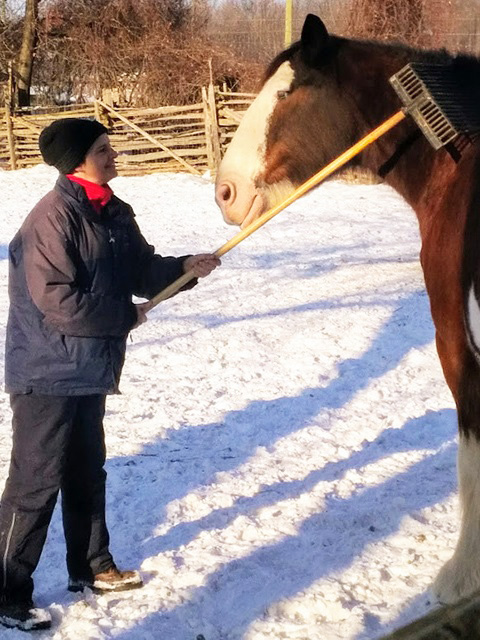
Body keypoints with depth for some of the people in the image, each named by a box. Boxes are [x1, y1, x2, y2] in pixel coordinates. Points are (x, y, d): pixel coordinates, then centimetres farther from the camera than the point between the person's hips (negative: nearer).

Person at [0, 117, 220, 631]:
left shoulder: (114, 214, 7)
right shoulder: (53, 218, -21)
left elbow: (142, 271, 14)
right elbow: (58, 302, -26)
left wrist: (184, 268, -4)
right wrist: (126, 316, -15)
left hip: (89, 371, 9)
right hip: (48, 375, -9)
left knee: (87, 473, 21)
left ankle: (91, 566, 37)